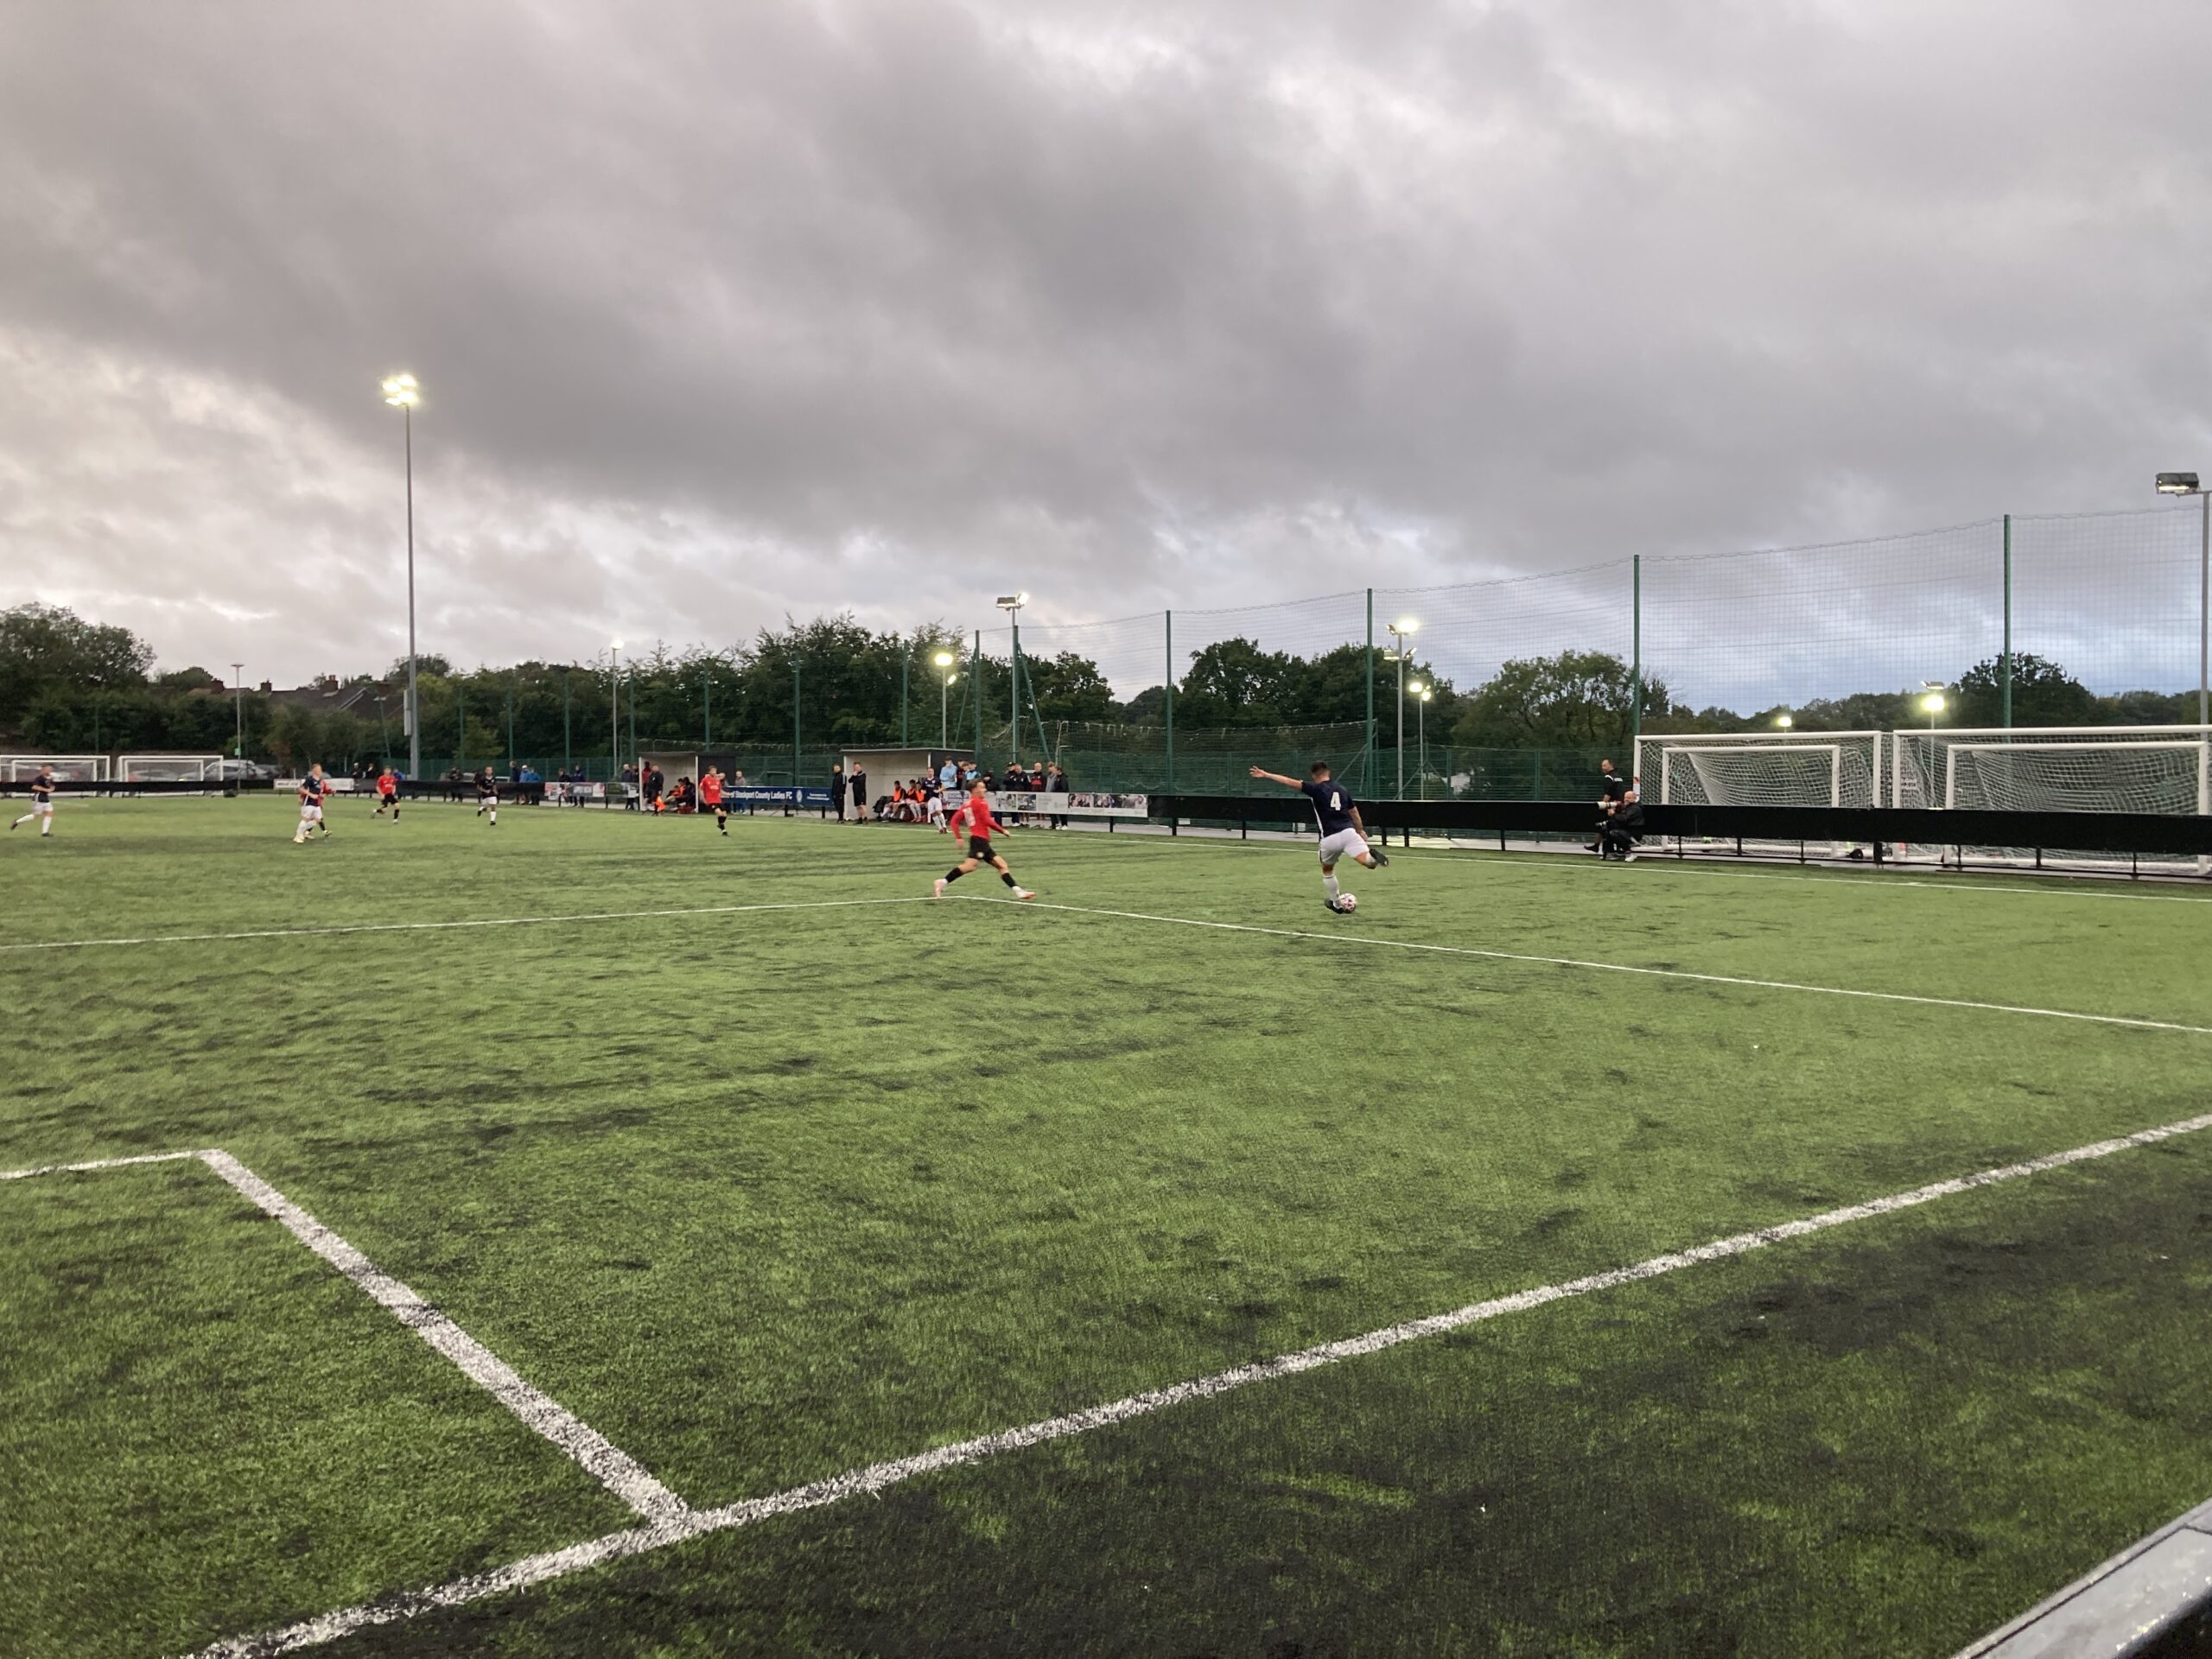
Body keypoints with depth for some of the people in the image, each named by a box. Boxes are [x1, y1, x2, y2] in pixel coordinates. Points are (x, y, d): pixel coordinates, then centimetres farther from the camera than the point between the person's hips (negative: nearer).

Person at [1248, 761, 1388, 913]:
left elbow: (1290, 782, -7)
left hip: (1330, 838, -2)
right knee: (1367, 859, -14)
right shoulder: (1342, 789, 17)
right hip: (1348, 832, 2)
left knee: (1327, 870, 23)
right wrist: (1361, 831, 43)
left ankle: (1337, 904, 32)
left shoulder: (1316, 789, 1)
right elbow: (1354, 812, 28)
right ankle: (1372, 855, -49)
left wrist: (1265, 774, -5)